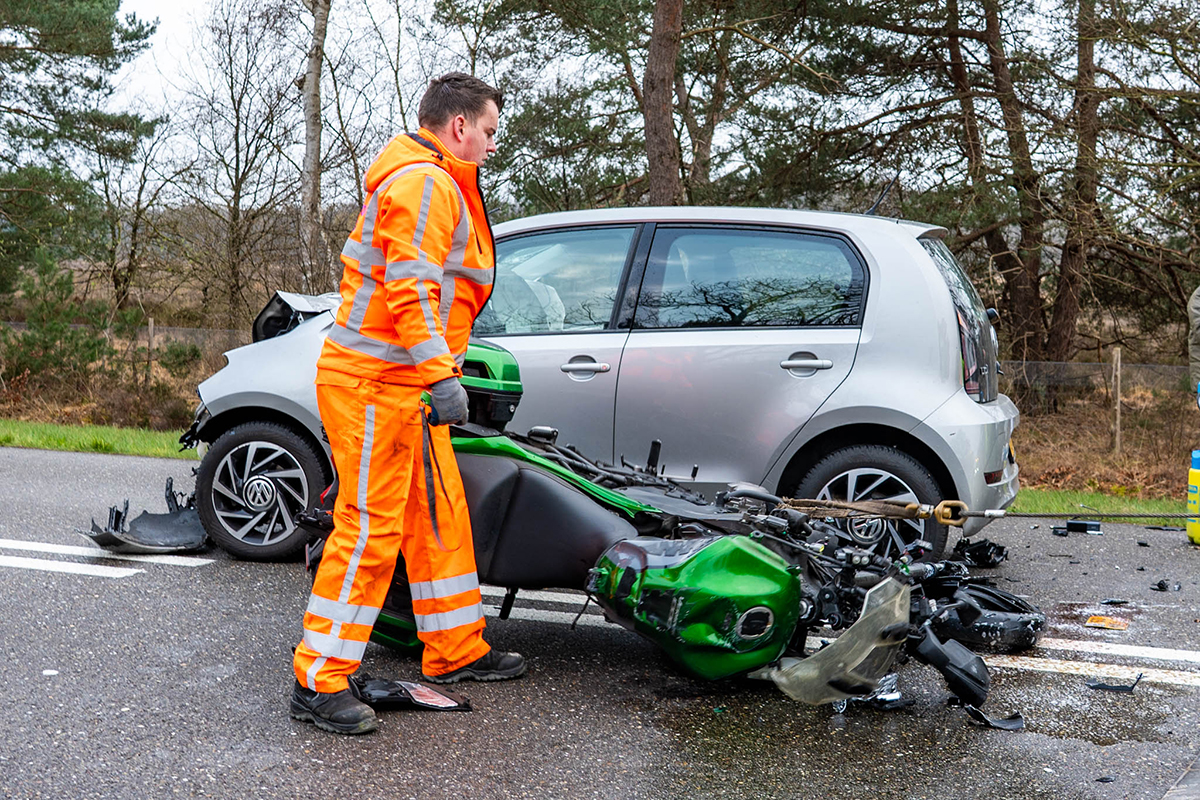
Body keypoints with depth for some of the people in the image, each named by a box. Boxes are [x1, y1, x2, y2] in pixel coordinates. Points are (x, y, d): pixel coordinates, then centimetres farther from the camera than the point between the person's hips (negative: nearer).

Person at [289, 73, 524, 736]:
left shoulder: (437, 184, 23)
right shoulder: (424, 183, -12)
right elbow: (411, 288, -23)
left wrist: (439, 371, 30)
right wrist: (440, 375, -30)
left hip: (406, 383, 11)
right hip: (375, 382, -11)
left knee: (440, 515, 16)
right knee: (370, 527, -10)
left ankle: (455, 650, 27)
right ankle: (318, 681, -3)